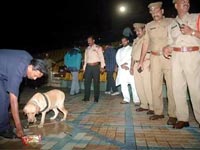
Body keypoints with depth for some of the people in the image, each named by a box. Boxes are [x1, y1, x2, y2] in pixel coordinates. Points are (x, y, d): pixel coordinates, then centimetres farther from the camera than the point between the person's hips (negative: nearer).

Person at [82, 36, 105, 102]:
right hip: (88, 67, 5)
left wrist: (102, 66, -12)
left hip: (96, 66, -4)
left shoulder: (98, 47, 3)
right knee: (87, 82, 3)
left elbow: (101, 57, -3)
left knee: (96, 82, -1)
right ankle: (86, 97, 11)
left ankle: (96, 98, 7)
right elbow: (85, 59, 18)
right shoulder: (87, 49, 17)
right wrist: (84, 68, 13)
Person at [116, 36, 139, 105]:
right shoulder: (119, 50, 25)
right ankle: (126, 99, 6)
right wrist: (121, 65, -7)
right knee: (123, 85, -1)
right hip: (122, 69, 4)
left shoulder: (131, 49, 14)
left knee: (133, 85, -10)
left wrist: (127, 64, -11)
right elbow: (117, 59, 11)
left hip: (130, 69, -3)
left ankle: (136, 100, -8)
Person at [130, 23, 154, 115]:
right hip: (137, 65, 8)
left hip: (146, 64, -7)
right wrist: (132, 66, 17)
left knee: (148, 86, -9)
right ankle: (144, 105, 19)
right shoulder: (135, 40, 22)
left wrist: (151, 64, -21)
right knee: (139, 86, 8)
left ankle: (152, 107, 1)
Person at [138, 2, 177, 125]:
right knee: (155, 86, 4)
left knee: (171, 86, -5)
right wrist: (141, 60, 10)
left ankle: (173, 115, 2)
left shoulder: (171, 22, 6)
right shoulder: (149, 25, 15)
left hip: (169, 57, -3)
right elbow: (146, 43, 14)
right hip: (155, 58, 4)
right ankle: (158, 112, 14)